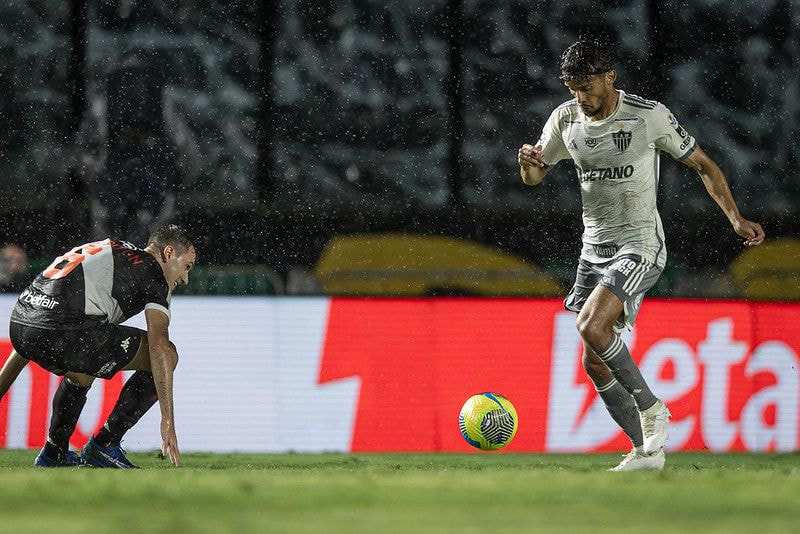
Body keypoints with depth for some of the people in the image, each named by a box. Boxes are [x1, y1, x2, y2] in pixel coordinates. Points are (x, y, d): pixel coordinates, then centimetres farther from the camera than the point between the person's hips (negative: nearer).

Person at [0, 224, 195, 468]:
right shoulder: (152, 272, 9)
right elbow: (159, 346, -6)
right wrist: (167, 420, -8)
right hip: (64, 333, -8)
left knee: (82, 368, 40)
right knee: (168, 356, 8)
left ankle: (53, 454, 33)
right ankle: (104, 445, 9)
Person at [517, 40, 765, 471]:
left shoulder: (649, 116, -12)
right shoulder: (566, 119, 2)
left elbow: (702, 164, -2)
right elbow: (535, 176, 14)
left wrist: (736, 219, -10)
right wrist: (528, 162, -11)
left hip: (639, 246, -6)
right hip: (594, 248, 6)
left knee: (591, 326, -27)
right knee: (595, 363, 2)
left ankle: (651, 408, -11)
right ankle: (646, 451, 13)